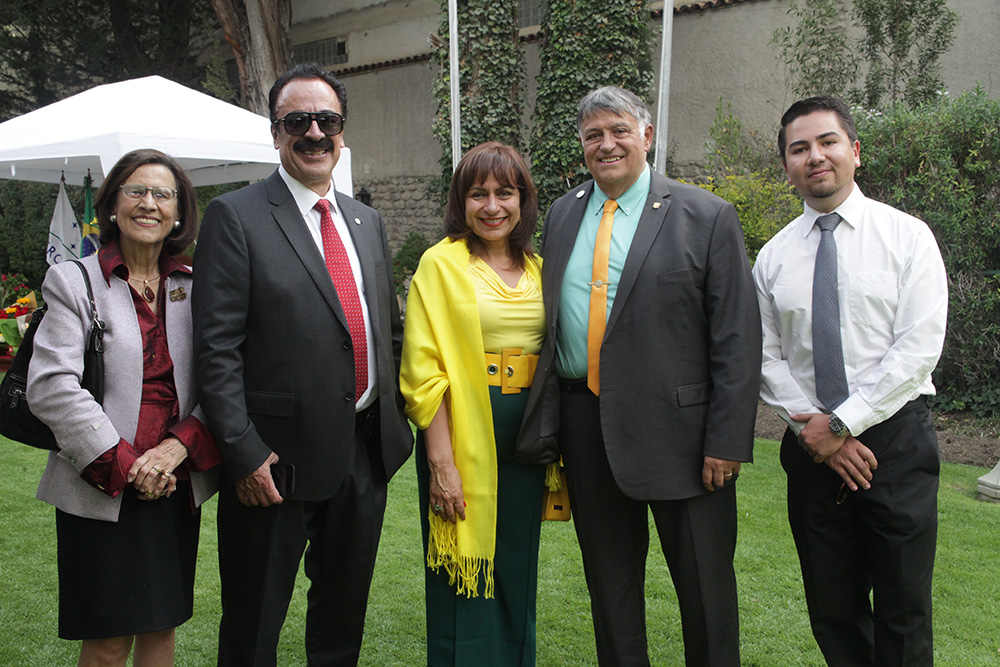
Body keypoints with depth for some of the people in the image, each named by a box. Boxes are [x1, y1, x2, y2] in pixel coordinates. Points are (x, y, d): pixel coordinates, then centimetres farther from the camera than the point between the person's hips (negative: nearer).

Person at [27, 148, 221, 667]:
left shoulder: (195, 289, 8)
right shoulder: (72, 281, -1)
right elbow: (50, 389, -10)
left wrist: (177, 448, -12)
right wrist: (125, 465, -14)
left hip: (178, 488, 3)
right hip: (101, 491, -3)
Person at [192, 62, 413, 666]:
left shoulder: (368, 221, 11)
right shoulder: (236, 216, -7)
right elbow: (217, 348, -12)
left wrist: (396, 422, 10)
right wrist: (244, 452, -17)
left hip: (367, 451, 6)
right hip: (279, 459, -5)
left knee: (345, 613, 21)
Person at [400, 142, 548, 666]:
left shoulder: (536, 268, 11)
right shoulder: (441, 263, -6)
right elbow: (424, 371, -12)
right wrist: (441, 463, -18)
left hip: (526, 440, 5)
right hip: (464, 434, -5)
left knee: (517, 575, 16)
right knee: (464, 580, 5)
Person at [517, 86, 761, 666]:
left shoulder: (706, 216, -5)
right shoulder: (563, 215, 10)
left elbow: (738, 339, -8)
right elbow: (551, 319, 12)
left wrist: (728, 441, -13)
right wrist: (549, 421, 5)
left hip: (677, 428, -4)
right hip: (585, 423, 4)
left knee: (705, 584, 10)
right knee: (609, 580, 18)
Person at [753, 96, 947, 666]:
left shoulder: (907, 236, -1)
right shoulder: (774, 256, 7)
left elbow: (920, 347, -10)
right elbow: (766, 358, 5)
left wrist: (842, 422, -14)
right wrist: (810, 427, -9)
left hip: (895, 438, -2)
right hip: (812, 446, 3)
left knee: (904, 609, 5)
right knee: (832, 609, 11)